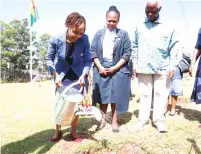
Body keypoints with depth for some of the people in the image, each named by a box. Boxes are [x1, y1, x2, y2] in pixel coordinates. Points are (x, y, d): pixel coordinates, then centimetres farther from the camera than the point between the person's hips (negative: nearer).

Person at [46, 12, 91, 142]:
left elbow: (88, 60, -15)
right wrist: (56, 75, -18)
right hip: (61, 75, 0)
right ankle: (58, 131, 26)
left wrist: (83, 75, -30)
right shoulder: (56, 39, -24)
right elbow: (49, 59, -9)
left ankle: (74, 131, 24)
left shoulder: (84, 39, -25)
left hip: (78, 75, 1)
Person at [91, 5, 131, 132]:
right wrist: (100, 67, -8)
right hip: (101, 68, 2)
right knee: (103, 96, 8)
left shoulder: (123, 34, 2)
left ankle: (114, 121, 18)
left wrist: (115, 68, -11)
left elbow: (127, 53, -3)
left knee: (116, 96, 4)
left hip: (118, 69, -1)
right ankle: (103, 119, 23)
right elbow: (93, 51, 4)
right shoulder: (99, 34, 8)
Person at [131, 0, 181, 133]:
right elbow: (135, 47, 11)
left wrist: (172, 66, -5)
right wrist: (135, 64, 6)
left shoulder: (168, 28, 2)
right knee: (144, 94, 8)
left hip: (162, 69, -1)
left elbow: (175, 48, 2)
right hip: (143, 68, 2)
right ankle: (143, 120, 17)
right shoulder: (140, 27, 8)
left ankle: (159, 120, 17)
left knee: (161, 95, 5)